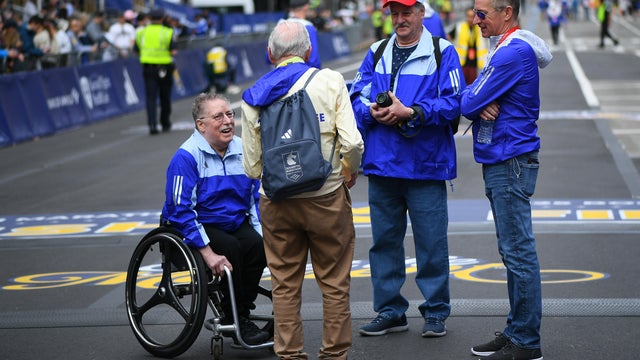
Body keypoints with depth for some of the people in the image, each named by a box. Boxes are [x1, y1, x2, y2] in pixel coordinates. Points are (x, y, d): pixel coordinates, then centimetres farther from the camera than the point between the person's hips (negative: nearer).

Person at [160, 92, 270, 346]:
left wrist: (263, 235, -5)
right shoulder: (186, 157, -15)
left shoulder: (243, 151, 2)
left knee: (257, 245, -25)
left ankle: (241, 313, -8)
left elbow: (257, 198, 10)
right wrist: (208, 253, -25)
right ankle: (235, 320, -14)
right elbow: (181, 211, -19)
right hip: (194, 227, -5)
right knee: (231, 248, -31)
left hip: (235, 224, 5)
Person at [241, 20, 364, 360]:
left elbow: (251, 166, 1)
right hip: (326, 197, -2)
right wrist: (350, 172, 7)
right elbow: (352, 143, -12)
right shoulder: (330, 81, -5)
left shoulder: (254, 96, 1)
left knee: (284, 284, 11)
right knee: (334, 282, 9)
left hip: (275, 201, 2)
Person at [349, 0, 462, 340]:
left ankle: (435, 312, 15)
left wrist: (410, 113, -18)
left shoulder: (442, 52, -2)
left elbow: (452, 102, -12)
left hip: (426, 165, -4)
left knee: (431, 243, 2)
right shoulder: (376, 53, 12)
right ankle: (390, 311, 22)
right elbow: (356, 97, 10)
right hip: (381, 164, 4)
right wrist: (372, 111, -11)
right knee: (384, 240, 11)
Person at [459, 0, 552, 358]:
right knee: (514, 252, 14)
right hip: (500, 163, 11)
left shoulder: (514, 52, -16)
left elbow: (469, 104, -19)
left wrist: (475, 101, 3)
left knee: (518, 252, -6)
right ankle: (517, 331, 22)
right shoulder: (505, 49, 17)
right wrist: (482, 104, -9)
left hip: (511, 163, -11)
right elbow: (470, 102, 12)